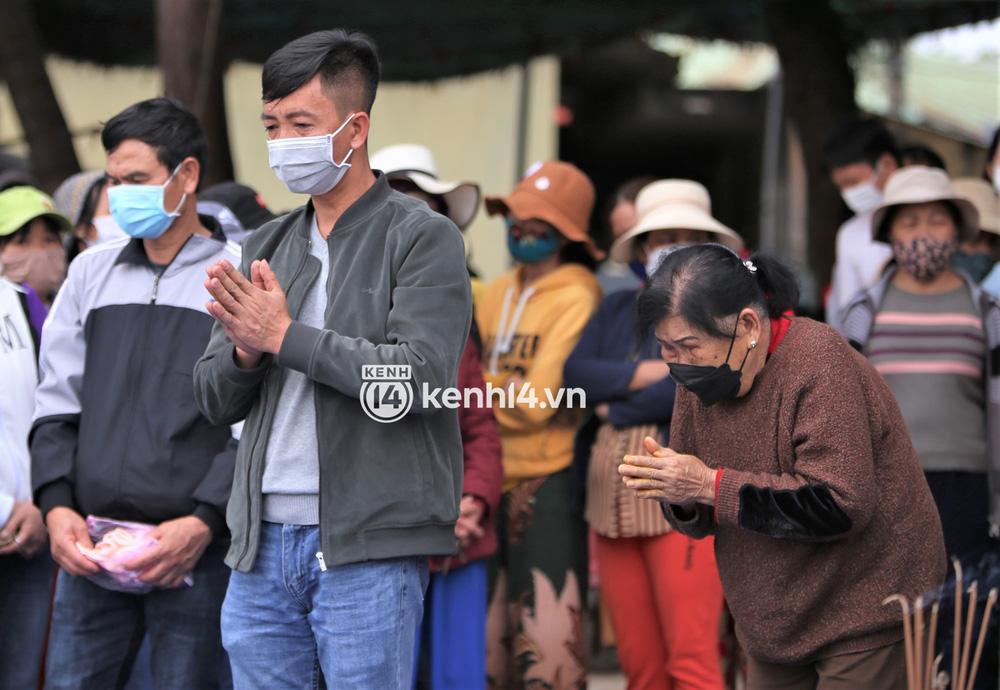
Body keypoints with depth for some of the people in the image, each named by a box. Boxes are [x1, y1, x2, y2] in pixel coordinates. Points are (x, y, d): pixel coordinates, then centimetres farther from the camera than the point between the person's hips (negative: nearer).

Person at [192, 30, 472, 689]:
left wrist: (284, 335, -12)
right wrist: (245, 350, -9)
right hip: (262, 543, 6)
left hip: (368, 550, -6)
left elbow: (420, 378, -17)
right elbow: (216, 399, 14)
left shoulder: (422, 236, -3)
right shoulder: (267, 245, 15)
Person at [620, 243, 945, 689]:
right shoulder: (699, 379, 2)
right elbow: (701, 520, 9)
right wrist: (676, 495, -15)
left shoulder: (819, 363, -21)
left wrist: (710, 484, -26)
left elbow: (839, 505, -28)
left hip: (864, 617, -7)